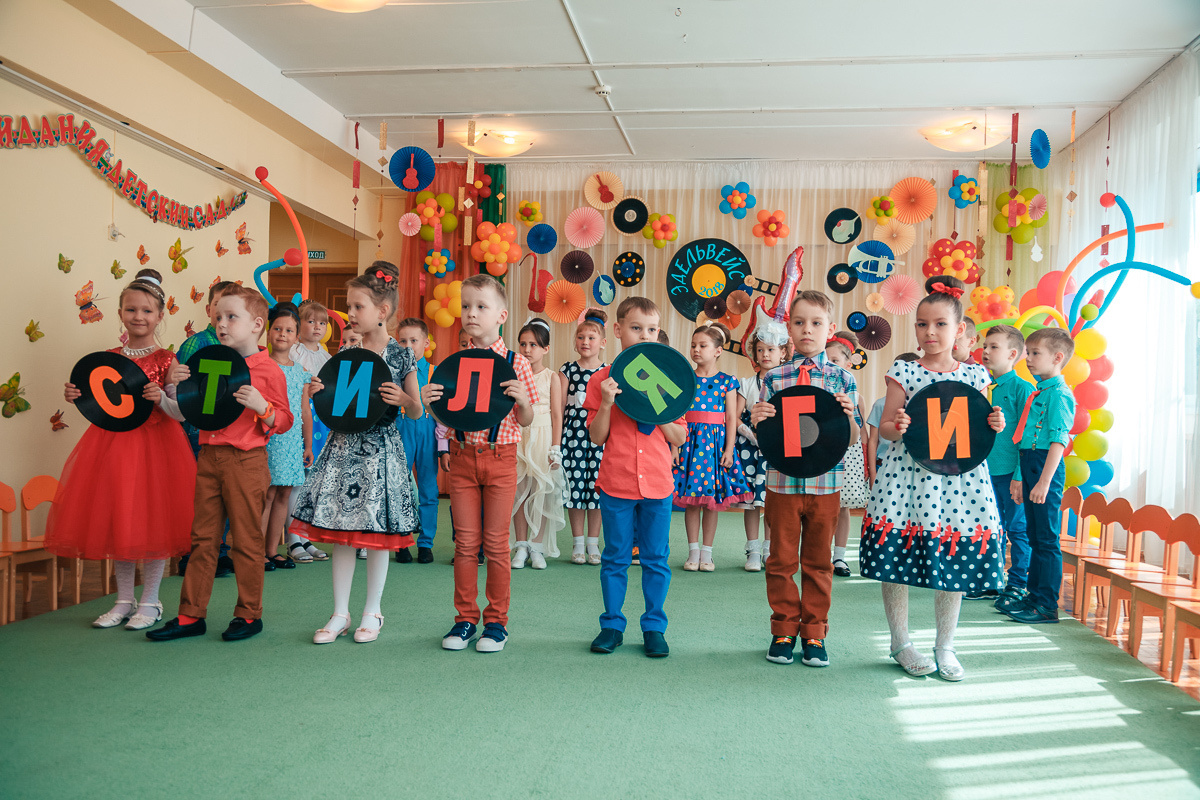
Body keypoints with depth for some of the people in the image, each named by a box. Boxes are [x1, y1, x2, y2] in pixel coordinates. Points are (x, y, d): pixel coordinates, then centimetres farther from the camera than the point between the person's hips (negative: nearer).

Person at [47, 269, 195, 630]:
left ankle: (150, 602, 17)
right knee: (117, 522, 12)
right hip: (112, 444, 5)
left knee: (152, 523, 1)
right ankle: (124, 600, 27)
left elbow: (181, 412, -11)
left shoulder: (166, 360, -7)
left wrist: (161, 398, -30)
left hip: (154, 445, -5)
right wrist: (77, 397, -9)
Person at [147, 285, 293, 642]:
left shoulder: (268, 370, -6)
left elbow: (282, 423, -5)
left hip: (246, 461, -6)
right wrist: (174, 384, 3)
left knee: (246, 539, 4)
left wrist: (260, 405, -23)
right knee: (203, 537, 10)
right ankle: (191, 615, 18)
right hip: (208, 456, 6)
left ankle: (249, 613, 17)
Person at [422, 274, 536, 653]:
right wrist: (430, 401, -12)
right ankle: (465, 619, 20)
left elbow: (525, 421, 0)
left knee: (496, 543, 5)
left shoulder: (515, 363, -4)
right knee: (465, 542, 8)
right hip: (462, 456, 3)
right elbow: (446, 417, 8)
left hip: (500, 457, -2)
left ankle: (496, 622, 17)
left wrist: (521, 399, -21)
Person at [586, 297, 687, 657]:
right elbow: (597, 436, -2)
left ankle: (654, 627, 21)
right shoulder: (602, 379, 0)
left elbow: (680, 437, 4)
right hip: (615, 482, -1)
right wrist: (607, 402, -17)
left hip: (658, 483, 1)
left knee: (656, 559, 8)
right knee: (615, 558, 9)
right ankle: (612, 625, 22)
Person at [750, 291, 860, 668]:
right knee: (782, 559, 8)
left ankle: (814, 633, 22)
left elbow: (852, 439, 3)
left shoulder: (843, 379, 3)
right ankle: (784, 630, 22)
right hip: (782, 481, 0)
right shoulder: (774, 378, 4)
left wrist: (849, 416, -17)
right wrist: (758, 420, -16)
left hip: (825, 483, 0)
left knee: (818, 562, 10)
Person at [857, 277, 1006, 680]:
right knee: (896, 560, 3)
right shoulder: (904, 373, 1)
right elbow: (885, 427, 1)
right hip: (908, 475, -2)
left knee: (955, 563, 8)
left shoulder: (975, 375, 8)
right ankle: (901, 643, 22)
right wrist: (897, 428, -21)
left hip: (960, 479, 2)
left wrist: (995, 426, -7)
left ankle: (945, 646, 25)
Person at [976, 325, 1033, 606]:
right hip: (986, 470, 6)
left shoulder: (1021, 388, -9)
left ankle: (1017, 586, 14)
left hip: (1010, 472, -6)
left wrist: (1020, 476, -14)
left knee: (1017, 529, 4)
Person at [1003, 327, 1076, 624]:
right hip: (1030, 465, 10)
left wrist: (1045, 481, -23)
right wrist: (1021, 480, 21)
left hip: (1046, 466, -10)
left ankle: (1048, 605, 2)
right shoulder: (1039, 393, 17)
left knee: (1047, 538, -4)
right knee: (1034, 536, 15)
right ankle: (1034, 597, 24)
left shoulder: (1058, 394, -12)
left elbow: (1058, 440, -18)